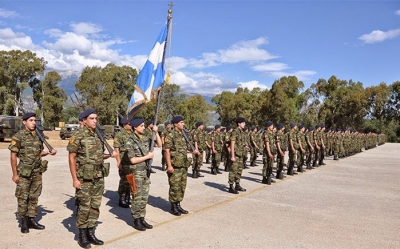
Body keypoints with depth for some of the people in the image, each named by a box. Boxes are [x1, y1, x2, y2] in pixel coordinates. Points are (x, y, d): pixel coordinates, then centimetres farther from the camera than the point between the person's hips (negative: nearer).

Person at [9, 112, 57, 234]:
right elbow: (13, 156, -8)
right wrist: (15, 174, -10)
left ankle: (31, 220, 23)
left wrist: (49, 152, -2)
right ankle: (23, 222, 16)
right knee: (22, 198, 4)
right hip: (24, 173, -5)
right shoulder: (18, 136, -9)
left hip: (37, 172, 5)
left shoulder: (38, 136, 7)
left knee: (34, 197, 11)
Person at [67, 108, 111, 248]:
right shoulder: (78, 137, -10)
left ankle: (91, 233, 23)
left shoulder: (99, 136, 9)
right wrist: (75, 179, -14)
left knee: (95, 206, 11)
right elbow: (71, 158, -11)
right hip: (84, 178, -6)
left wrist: (109, 156, 1)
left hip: (99, 177, 6)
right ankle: (82, 236, 16)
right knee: (84, 207, 2)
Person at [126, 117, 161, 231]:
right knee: (137, 198, 3)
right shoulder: (131, 142, -13)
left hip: (146, 172, 6)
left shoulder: (146, 138, 6)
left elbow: (159, 144, 7)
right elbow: (133, 160, -17)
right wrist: (148, 156, -12)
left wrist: (156, 132, -4)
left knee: (144, 198, 12)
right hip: (137, 173, -6)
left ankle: (142, 219, 23)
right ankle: (136, 221, 15)